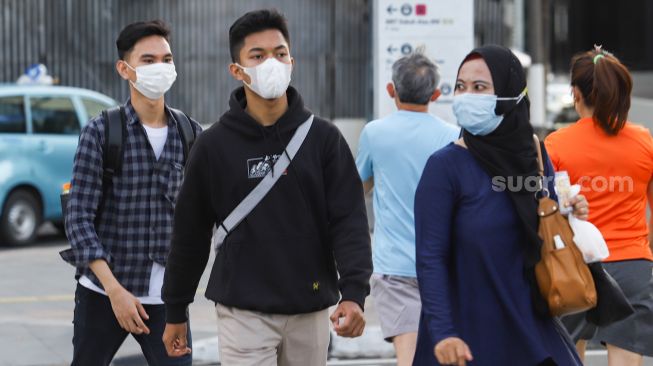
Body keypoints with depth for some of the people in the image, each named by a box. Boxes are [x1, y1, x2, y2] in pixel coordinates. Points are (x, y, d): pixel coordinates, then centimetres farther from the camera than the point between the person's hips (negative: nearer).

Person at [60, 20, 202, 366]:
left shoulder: (191, 135, 4)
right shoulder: (100, 132, -5)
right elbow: (78, 217, -8)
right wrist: (115, 290, -16)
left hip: (166, 297, 2)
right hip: (103, 293, -1)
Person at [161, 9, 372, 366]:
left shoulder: (323, 137, 1)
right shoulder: (214, 145, -1)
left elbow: (349, 219, -4)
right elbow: (190, 233, 6)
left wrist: (353, 292, -17)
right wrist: (175, 311, 9)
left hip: (310, 311, 2)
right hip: (244, 312, -2)